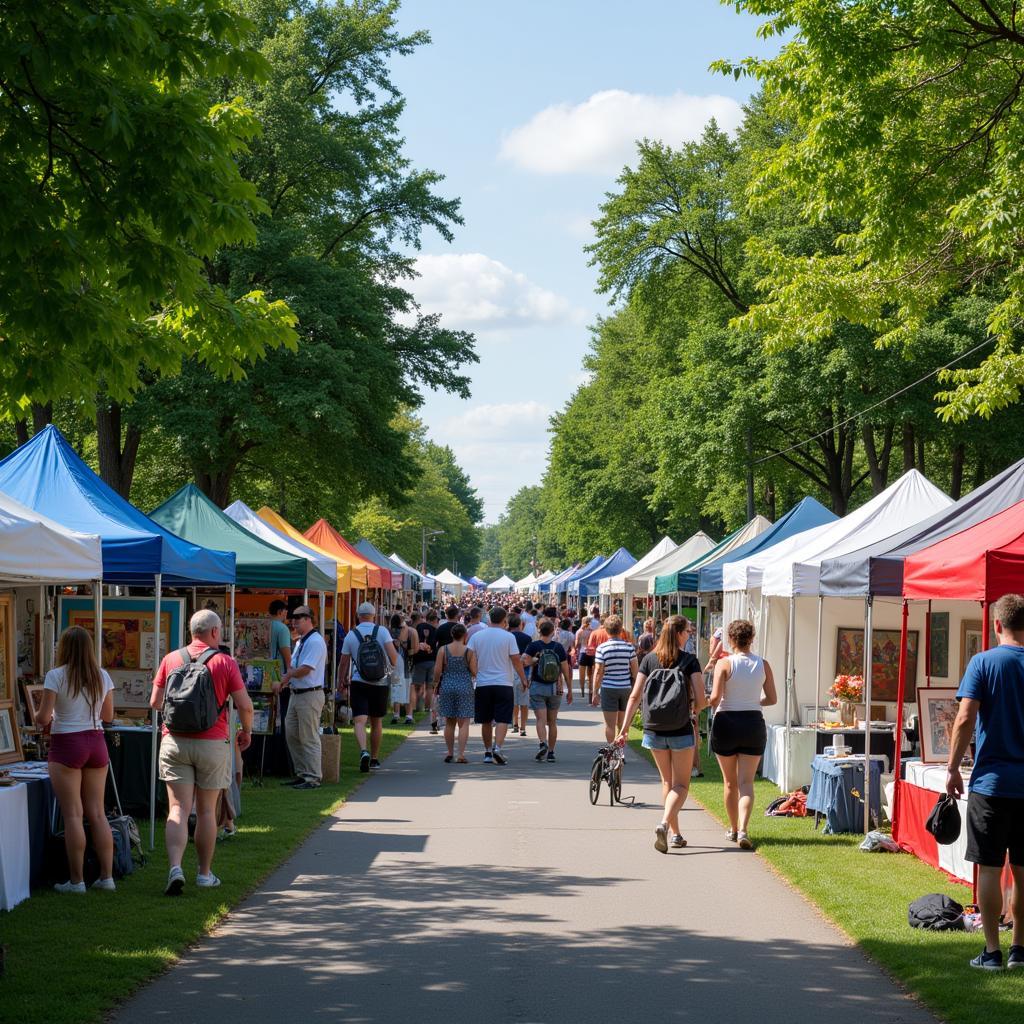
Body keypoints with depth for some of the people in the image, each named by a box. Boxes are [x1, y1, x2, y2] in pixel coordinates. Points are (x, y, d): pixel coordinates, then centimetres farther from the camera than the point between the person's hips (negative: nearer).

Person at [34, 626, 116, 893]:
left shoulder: (56, 676, -10)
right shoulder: (102, 676, 5)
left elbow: (44, 717, -12)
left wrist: (40, 718, 11)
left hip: (66, 744, -5)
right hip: (96, 743, 5)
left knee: (73, 814, -1)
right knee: (97, 813, 9)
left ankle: (76, 880, 1)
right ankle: (107, 876, 9)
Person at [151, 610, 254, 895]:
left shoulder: (171, 660, 2)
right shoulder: (225, 662, -4)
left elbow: (155, 702, 5)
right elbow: (245, 705, -6)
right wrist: (246, 732, 13)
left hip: (175, 741, 1)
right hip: (212, 743, -1)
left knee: (178, 809, -1)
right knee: (206, 810, 10)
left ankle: (175, 868, -19)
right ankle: (205, 873, 19)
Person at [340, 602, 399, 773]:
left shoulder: (351, 634, 0)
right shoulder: (382, 631, -1)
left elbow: (344, 662, 3)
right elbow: (392, 653, -10)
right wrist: (393, 666, 11)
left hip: (359, 682, -2)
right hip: (380, 682, 2)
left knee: (359, 720, -10)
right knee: (377, 722, 15)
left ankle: (364, 751, -34)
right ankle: (375, 758, 24)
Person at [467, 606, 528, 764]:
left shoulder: (476, 637, 3)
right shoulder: (508, 637, -5)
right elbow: (516, 660, -5)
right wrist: (523, 679, 6)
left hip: (482, 684, 3)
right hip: (503, 683, -3)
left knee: (486, 721, 12)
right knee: (502, 719, -4)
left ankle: (488, 752, 16)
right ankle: (497, 748, -22)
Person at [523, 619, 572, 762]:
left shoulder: (534, 645, -4)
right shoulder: (559, 647, 0)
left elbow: (524, 661, -20)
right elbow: (566, 671, 1)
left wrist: (535, 660, -1)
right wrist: (569, 690, 8)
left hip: (537, 686, -2)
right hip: (555, 687, 2)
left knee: (541, 719, -7)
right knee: (552, 721, 10)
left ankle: (542, 743, -30)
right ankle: (551, 752, 12)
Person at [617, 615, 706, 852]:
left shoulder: (649, 659, 1)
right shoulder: (689, 661, -7)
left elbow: (635, 696, -2)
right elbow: (701, 699, -11)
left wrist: (625, 728, 1)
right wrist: (695, 710, 12)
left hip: (654, 731, 3)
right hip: (681, 731, -3)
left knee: (667, 782, 19)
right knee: (681, 785, 4)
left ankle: (675, 834, 22)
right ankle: (665, 824, -20)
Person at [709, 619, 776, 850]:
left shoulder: (724, 663, -10)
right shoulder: (763, 664, 1)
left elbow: (715, 697, -17)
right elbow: (772, 699, 5)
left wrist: (712, 705, 5)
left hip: (726, 722, -2)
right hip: (753, 723, 2)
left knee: (730, 782, 14)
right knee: (746, 782, 0)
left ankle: (733, 829, 25)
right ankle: (743, 829, -18)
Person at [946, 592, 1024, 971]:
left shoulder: (984, 662, -6)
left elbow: (965, 719, -12)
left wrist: (953, 768, -3)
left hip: (991, 780, -3)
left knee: (989, 868, 2)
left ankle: (992, 951, 4)